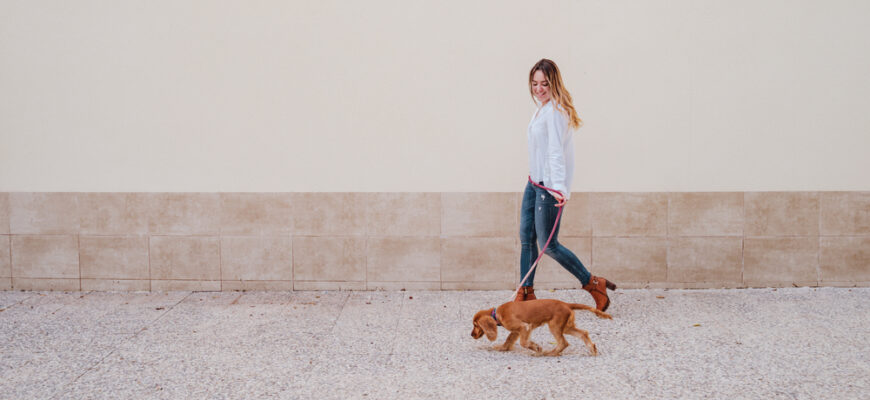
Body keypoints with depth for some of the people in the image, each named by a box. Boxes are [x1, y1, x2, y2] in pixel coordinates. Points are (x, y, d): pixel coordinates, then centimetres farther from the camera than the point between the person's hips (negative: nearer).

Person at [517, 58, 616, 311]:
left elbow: (556, 151, -26)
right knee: (526, 237, 9)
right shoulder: (543, 108, 13)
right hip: (534, 181, 9)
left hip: (549, 186, -9)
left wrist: (558, 186, -34)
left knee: (548, 244, -5)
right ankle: (525, 296, 18)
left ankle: (594, 285, 7)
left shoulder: (555, 110, -16)